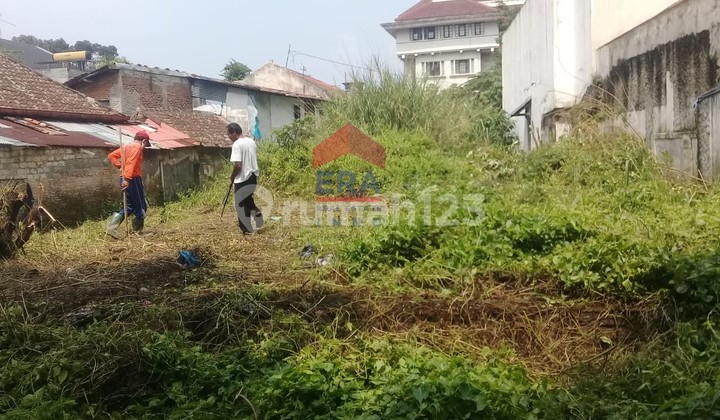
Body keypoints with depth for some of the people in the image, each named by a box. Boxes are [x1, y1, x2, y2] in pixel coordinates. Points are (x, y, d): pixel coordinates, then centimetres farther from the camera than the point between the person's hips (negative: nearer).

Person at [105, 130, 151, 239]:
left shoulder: (126, 146, 18)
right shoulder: (137, 146, -9)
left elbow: (111, 156, 16)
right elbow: (131, 163, -22)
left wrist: (120, 166, 9)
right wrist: (127, 178, -30)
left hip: (125, 179, 9)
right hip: (133, 179, -9)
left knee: (130, 206, 16)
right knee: (141, 206, 2)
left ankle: (112, 227, 1)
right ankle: (137, 232, 9)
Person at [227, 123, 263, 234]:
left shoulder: (237, 144, -17)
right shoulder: (251, 141, 8)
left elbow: (238, 165, -23)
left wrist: (232, 177, -8)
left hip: (242, 179, -8)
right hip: (253, 176, 8)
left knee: (241, 204, 5)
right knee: (248, 200, 26)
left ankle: (247, 230, 10)